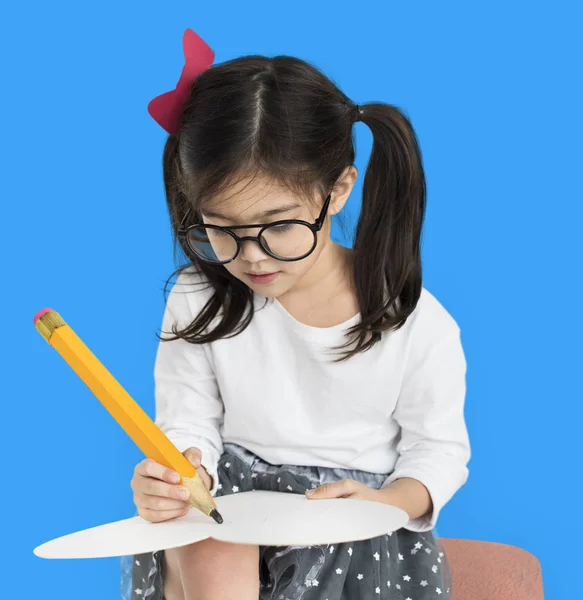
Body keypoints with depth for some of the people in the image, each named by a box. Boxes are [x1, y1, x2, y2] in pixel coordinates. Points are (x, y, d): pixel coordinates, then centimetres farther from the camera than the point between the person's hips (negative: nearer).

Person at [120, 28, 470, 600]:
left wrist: (386, 504, -22)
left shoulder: (416, 323, -12)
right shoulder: (198, 301, -7)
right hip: (230, 486, 0)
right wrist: (177, 474, -24)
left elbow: (439, 451, -1)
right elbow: (188, 425, 0)